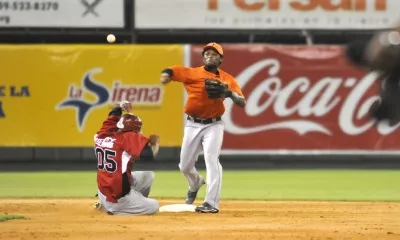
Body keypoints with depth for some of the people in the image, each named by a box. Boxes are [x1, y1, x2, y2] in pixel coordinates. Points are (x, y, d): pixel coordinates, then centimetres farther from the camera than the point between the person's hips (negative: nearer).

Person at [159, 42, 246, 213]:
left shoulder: (227, 79, 2)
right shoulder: (192, 73, -2)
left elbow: (242, 103, -2)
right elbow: (171, 71, -14)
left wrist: (229, 93, -22)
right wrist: (166, 74, -37)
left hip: (214, 125, -2)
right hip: (193, 125, 2)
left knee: (212, 159, -20)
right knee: (185, 165, 10)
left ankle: (211, 203, -23)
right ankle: (195, 184, 45)